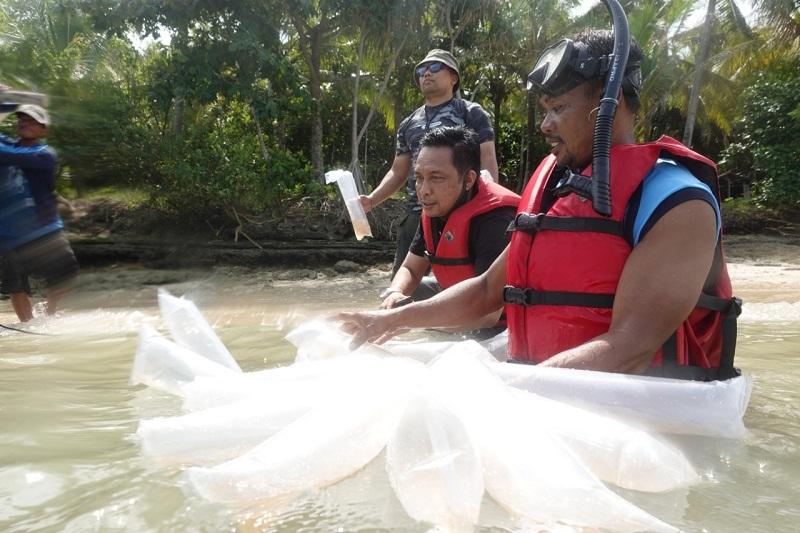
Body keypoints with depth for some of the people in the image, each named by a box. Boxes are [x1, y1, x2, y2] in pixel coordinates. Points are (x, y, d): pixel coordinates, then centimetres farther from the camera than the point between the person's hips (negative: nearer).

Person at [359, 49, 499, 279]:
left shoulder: (471, 114, 3)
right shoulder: (408, 124, 18)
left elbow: (488, 163, -5)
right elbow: (398, 172, 20)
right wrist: (372, 200, 4)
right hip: (415, 216, 6)